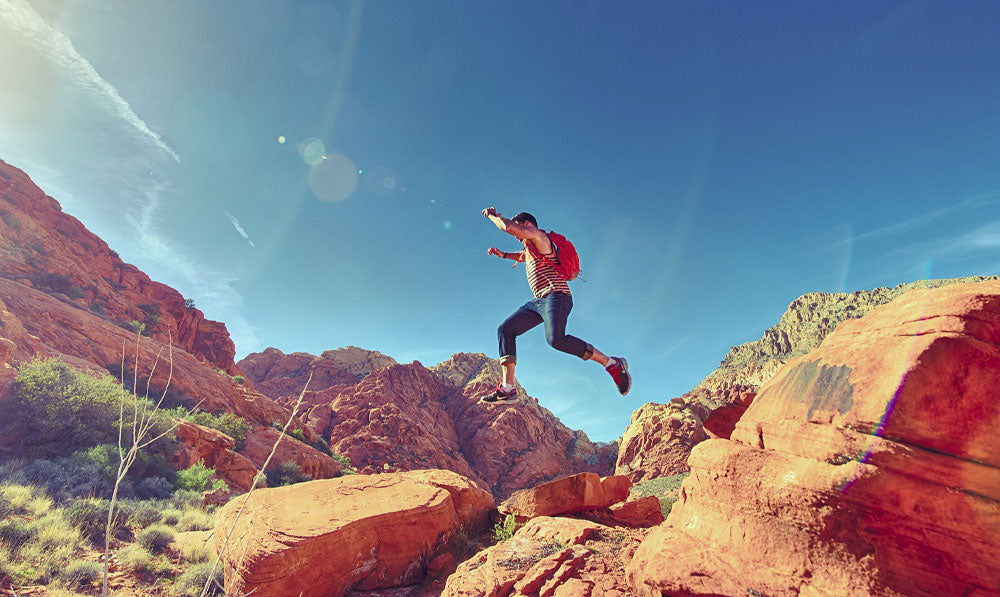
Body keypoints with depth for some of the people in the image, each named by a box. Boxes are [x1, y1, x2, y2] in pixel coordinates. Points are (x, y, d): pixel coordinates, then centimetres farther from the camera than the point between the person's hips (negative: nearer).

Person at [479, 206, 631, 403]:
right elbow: (521, 256, 54)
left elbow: (509, 227, -13)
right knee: (505, 329, -1)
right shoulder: (529, 249, 29)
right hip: (538, 302, 10)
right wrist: (503, 254, 37)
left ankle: (612, 363, -19)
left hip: (555, 295, -10)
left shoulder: (539, 236, 1)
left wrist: (492, 215, 5)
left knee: (556, 339, -32)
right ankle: (507, 389, -8)